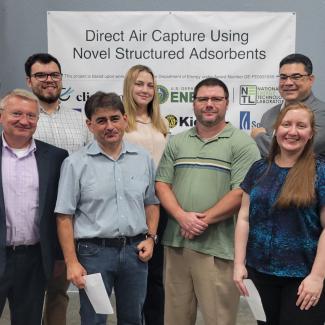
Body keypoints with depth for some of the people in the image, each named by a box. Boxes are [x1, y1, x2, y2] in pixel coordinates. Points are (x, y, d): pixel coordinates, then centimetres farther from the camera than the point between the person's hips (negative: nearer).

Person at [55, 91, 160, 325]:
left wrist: (150, 237, 1)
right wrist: (72, 262, -8)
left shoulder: (143, 159, 4)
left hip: (135, 250, 3)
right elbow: (65, 216, -5)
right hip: (94, 251, -3)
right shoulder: (75, 163, -5)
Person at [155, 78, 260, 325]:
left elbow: (242, 193, -11)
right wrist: (182, 217, -10)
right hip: (176, 242, 5)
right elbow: (162, 184, 7)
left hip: (218, 247, -4)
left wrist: (204, 220, -12)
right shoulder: (176, 142, 12)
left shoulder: (242, 144, -2)